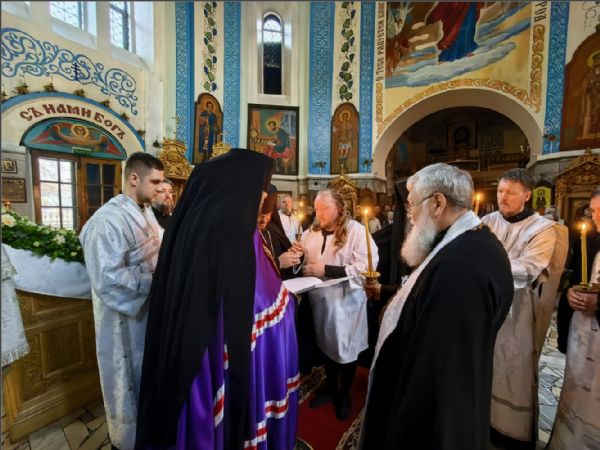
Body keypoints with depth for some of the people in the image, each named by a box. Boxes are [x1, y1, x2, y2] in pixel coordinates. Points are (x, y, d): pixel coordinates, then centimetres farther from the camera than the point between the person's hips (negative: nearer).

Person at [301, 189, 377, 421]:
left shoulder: (356, 230, -13)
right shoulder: (310, 233, 2)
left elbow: (366, 267, -21)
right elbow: (303, 263, 11)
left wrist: (327, 270, -23)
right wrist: (303, 268, -14)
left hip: (346, 300, -4)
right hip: (320, 299, 4)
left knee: (346, 348, 13)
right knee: (327, 343, 20)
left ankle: (344, 394, 40)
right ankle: (330, 387, 46)